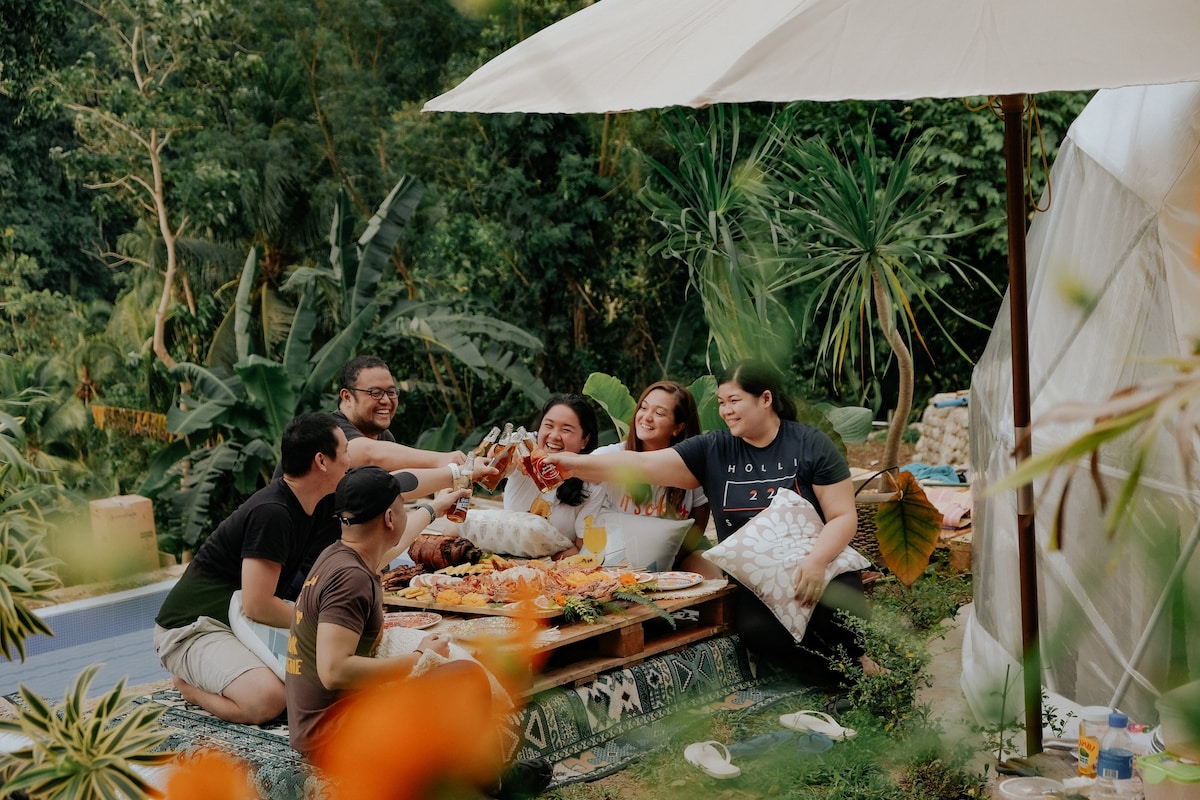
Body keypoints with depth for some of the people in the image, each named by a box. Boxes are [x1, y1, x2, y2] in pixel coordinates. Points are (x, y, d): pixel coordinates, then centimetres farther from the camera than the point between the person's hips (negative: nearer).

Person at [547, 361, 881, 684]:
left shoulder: (811, 445, -1)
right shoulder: (712, 450, 5)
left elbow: (844, 516, -4)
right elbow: (642, 465, -5)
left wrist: (817, 561, -22)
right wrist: (577, 464, -19)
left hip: (818, 568, -2)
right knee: (754, 627, -31)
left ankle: (861, 659, -3)